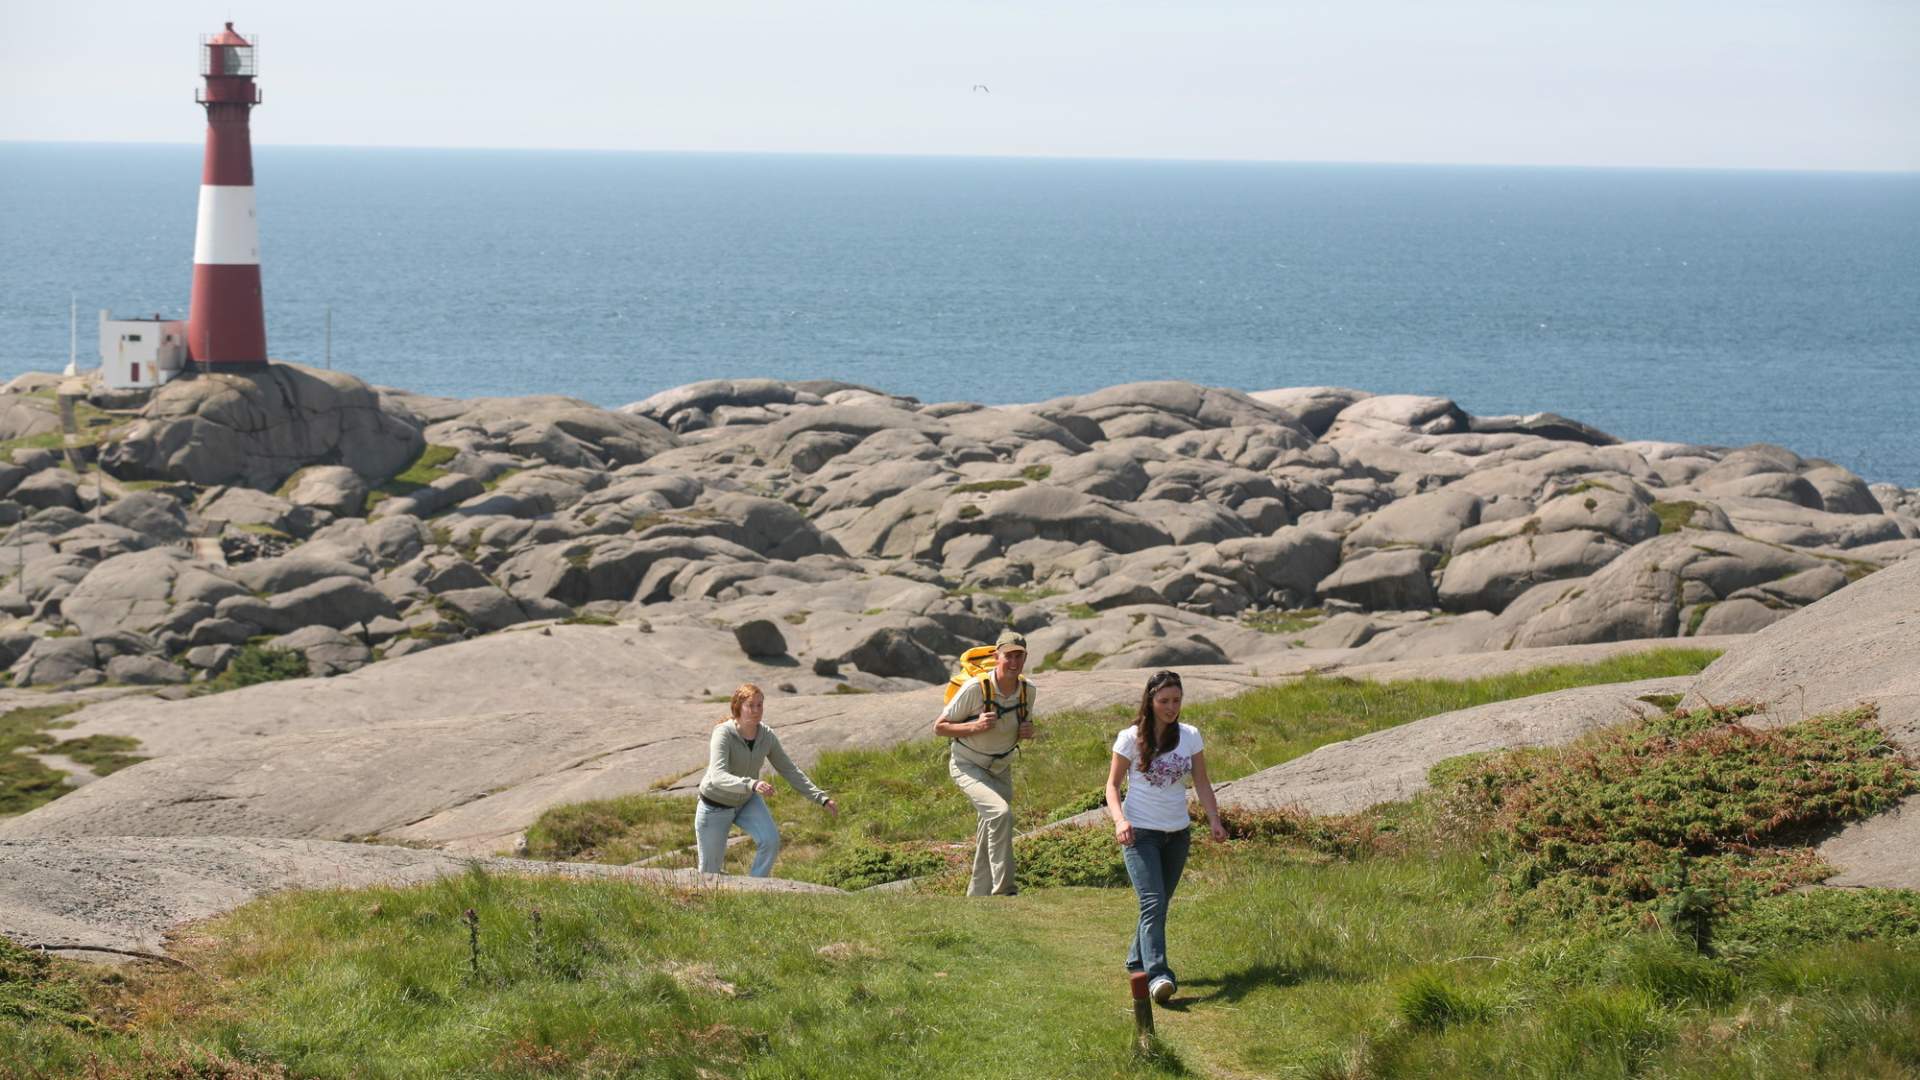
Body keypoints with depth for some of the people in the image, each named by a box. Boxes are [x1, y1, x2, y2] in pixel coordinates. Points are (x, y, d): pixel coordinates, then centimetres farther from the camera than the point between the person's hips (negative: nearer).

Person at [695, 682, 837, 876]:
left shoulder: (767, 736, -13)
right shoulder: (724, 734, -29)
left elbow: (790, 771, -5)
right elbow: (718, 777, -42)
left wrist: (822, 798, -12)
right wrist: (752, 785, -58)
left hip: (747, 802, 4)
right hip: (716, 806, -4)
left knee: (771, 840, -24)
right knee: (711, 872, 5)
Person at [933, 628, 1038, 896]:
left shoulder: (1027, 690, -6)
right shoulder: (976, 688, -23)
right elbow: (939, 727, -15)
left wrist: (1028, 732, -10)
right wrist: (975, 726, -30)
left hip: (1000, 770, 6)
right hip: (968, 766, -6)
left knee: (991, 834, 9)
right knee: (1000, 813, -29)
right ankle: (1003, 892, -29)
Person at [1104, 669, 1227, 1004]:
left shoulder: (1190, 736, 4)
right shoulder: (1131, 738, -6)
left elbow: (1201, 782, 8)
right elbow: (1113, 785, -2)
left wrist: (1214, 819, -6)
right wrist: (1119, 819, -19)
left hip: (1177, 834, 4)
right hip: (1140, 833, -4)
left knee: (1159, 904, 13)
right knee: (1153, 903, -17)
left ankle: (1138, 961, 31)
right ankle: (1157, 975, -25)